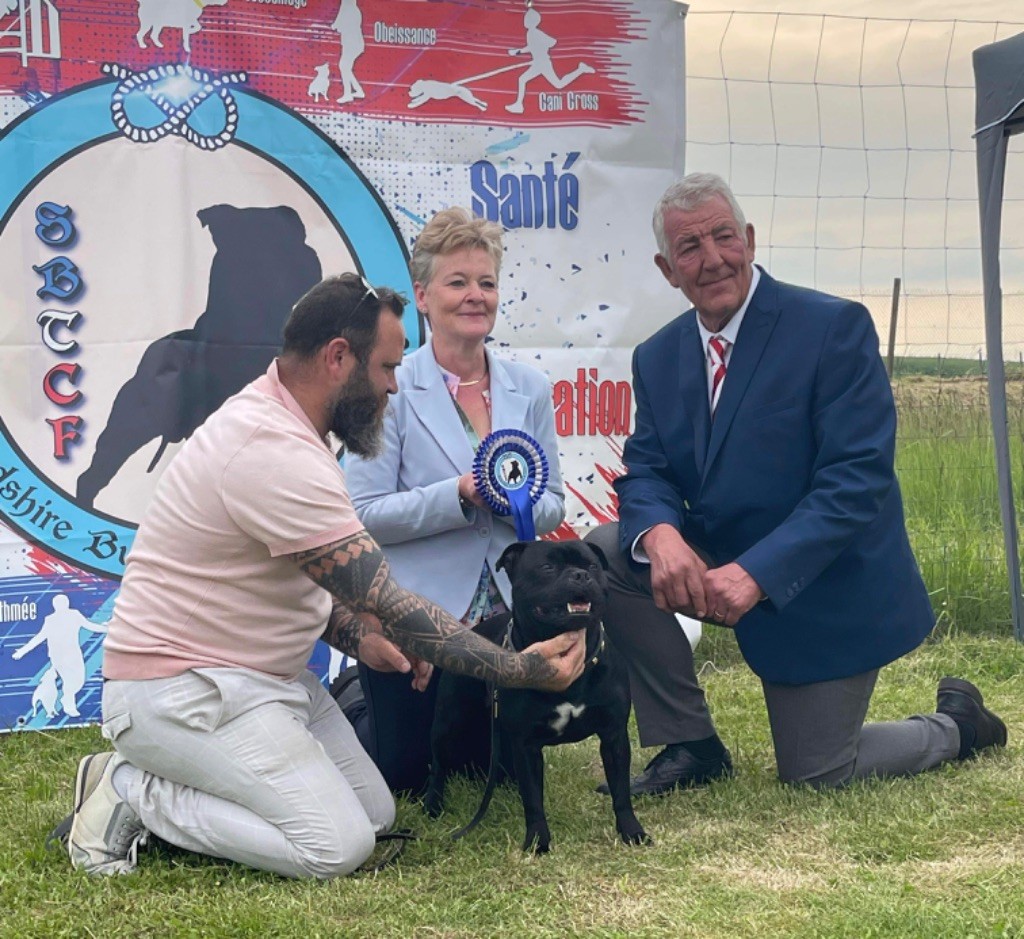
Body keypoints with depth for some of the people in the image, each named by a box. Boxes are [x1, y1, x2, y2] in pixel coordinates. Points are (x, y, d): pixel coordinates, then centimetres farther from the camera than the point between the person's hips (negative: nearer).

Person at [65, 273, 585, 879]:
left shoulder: (272, 422, 7)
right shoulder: (279, 455, -26)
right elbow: (389, 604, -24)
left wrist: (359, 637, -1)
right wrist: (522, 669, -17)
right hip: (183, 693, -10)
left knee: (376, 813, 6)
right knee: (337, 845, -17)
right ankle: (132, 792, -3)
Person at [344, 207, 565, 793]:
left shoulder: (529, 389, 3)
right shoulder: (392, 390, -11)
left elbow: (553, 508, 4)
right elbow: (366, 513, -16)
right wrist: (458, 496, -27)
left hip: (505, 612, 5)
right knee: (403, 772, 5)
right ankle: (351, 703, 35)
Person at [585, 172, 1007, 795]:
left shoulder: (835, 327, -18)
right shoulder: (657, 358, 1)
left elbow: (859, 479, -24)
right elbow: (646, 472, -3)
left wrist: (755, 572, -33)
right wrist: (661, 535, -28)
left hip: (825, 590, -5)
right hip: (722, 570, 5)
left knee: (817, 774, 1)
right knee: (606, 551, -16)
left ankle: (955, 726, 32)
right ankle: (690, 745, -2)